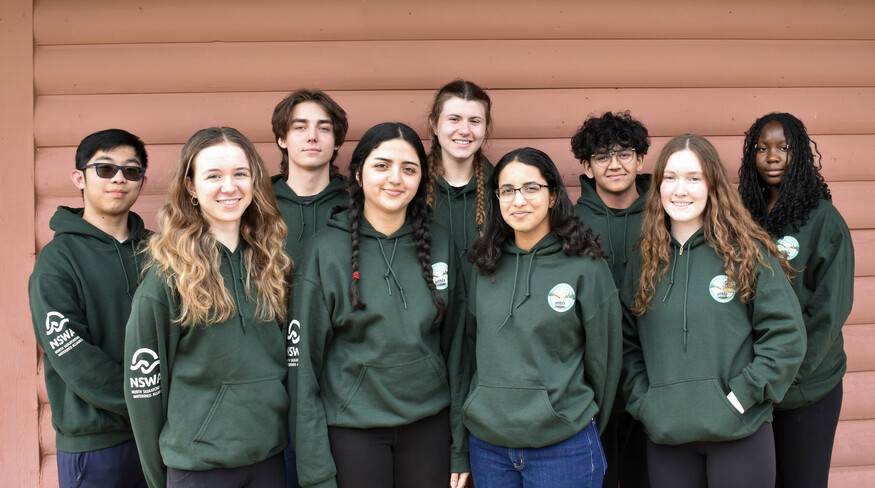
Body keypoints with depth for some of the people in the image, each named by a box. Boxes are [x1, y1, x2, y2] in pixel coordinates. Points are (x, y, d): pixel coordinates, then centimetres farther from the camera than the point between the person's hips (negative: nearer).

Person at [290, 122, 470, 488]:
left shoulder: (439, 245, 1)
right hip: (352, 429, -2)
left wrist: (461, 448, 4)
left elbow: (455, 345, 5)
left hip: (429, 425, 3)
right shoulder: (326, 250, -7)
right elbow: (304, 361, -6)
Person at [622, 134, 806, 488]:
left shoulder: (748, 253, -3)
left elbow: (786, 336, -5)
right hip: (665, 436, 3)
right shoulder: (645, 260, 6)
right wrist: (642, 403, 0)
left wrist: (741, 397, -10)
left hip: (740, 432, -2)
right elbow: (627, 344, 11)